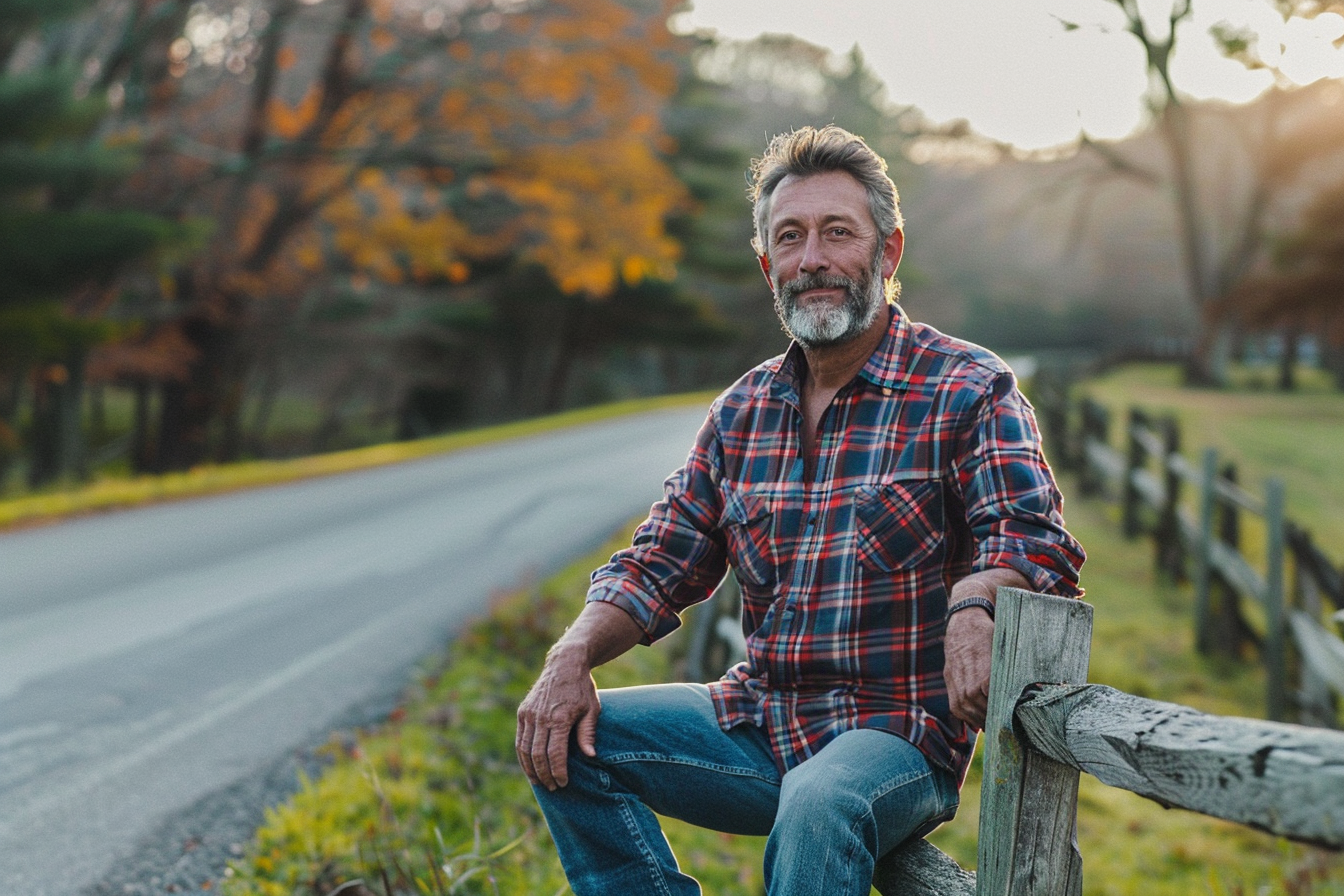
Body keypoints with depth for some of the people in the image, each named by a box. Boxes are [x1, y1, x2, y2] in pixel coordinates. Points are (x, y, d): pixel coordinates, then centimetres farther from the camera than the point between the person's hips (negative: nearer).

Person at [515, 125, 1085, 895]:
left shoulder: (967, 389, -5)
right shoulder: (745, 411, 11)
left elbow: (1037, 539, -18)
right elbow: (662, 564, 13)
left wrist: (976, 600, -42)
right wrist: (574, 656, -6)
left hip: (898, 735, -6)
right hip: (757, 722, 6)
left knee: (819, 810, -37)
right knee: (568, 740, -8)